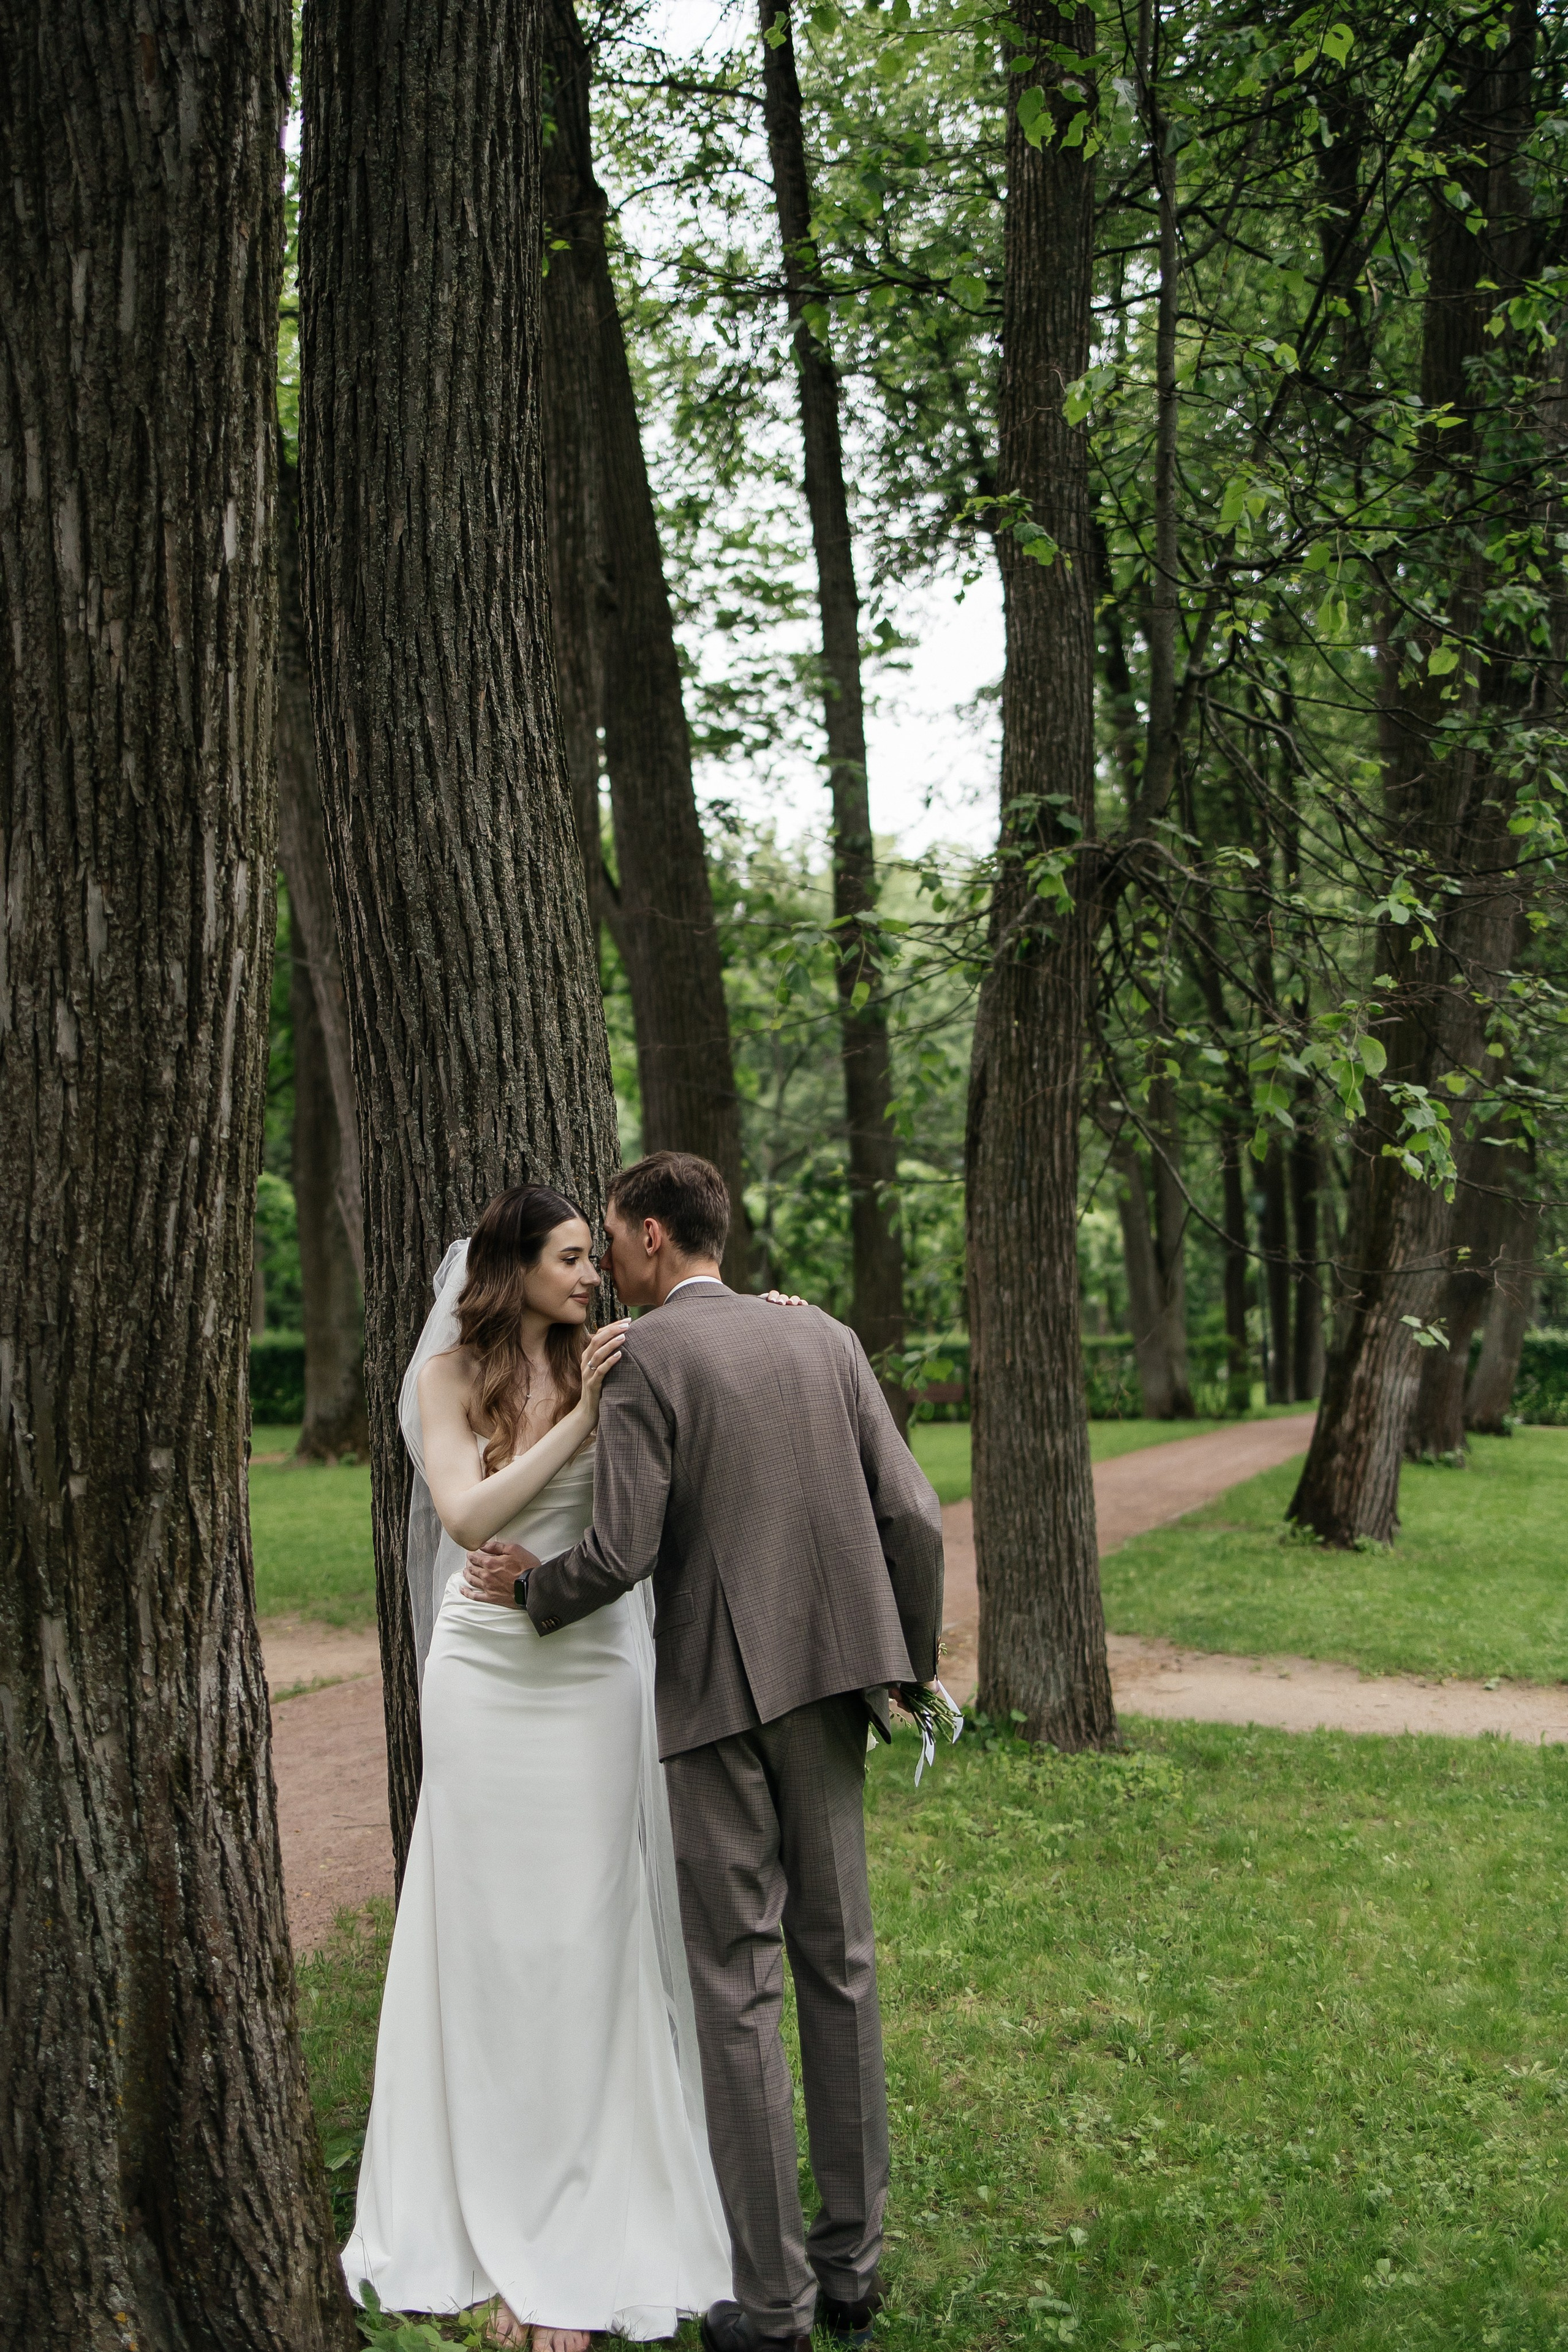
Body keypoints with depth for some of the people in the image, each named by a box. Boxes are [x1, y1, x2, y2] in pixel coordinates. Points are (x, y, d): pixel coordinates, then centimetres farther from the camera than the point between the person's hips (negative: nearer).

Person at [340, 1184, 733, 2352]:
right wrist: (580, 1420, -17)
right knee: (490, 1939, 6)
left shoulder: (609, 1363, 2)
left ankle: (585, 2246, 11)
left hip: (593, 1675, 0)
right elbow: (467, 1513, -10)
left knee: (587, 1941, 2)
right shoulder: (451, 1375, 1)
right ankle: (496, 2223, 18)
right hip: (485, 1674, 0)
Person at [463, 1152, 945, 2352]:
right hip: (831, 1672, 6)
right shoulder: (824, 1336, 7)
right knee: (838, 1964, 14)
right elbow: (912, 1514, 4)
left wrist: (533, 1585, 4)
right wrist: (912, 1662, 16)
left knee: (739, 1988, 2)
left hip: (719, 1693, -5)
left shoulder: (649, 1358, -9)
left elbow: (619, 1553, -16)